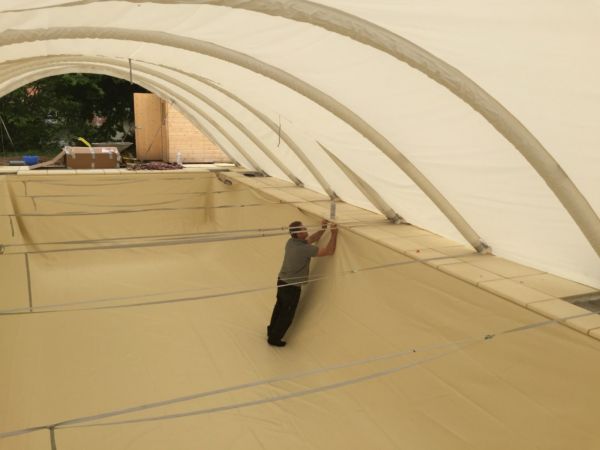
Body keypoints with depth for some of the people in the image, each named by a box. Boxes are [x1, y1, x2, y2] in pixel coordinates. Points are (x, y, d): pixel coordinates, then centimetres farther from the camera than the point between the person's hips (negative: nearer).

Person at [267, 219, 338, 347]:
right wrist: (334, 233, -19)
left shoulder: (290, 242, -4)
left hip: (282, 281, 8)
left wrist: (323, 229, 4)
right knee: (287, 314, 12)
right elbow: (329, 251, -25)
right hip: (292, 286, -8)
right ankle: (274, 338, 26)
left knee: (280, 307, 28)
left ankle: (271, 331, 47)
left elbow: (311, 239, 12)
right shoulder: (305, 249, -28)